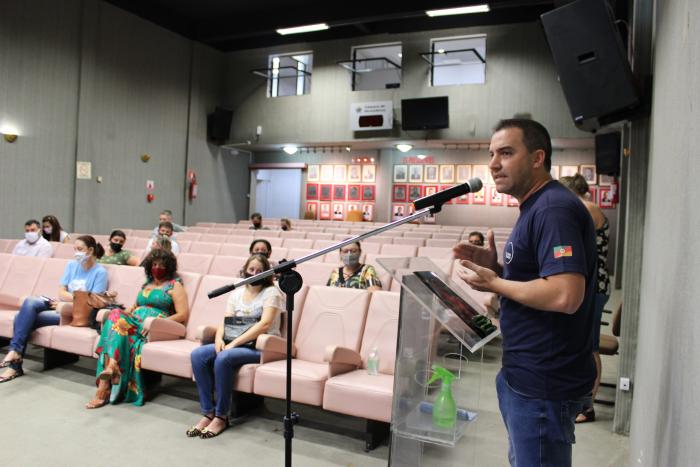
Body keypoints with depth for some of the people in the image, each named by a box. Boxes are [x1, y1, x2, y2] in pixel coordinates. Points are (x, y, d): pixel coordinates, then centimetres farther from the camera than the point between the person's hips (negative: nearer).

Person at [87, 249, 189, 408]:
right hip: (134, 322, 5)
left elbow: (183, 314, -2)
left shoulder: (174, 285, 10)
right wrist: (126, 313, 3)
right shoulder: (146, 284, 30)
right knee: (116, 315, -28)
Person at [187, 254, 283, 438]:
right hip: (235, 343, 6)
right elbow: (225, 321, 9)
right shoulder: (236, 293, 16)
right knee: (197, 355, -18)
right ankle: (208, 413, -14)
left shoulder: (271, 292, -3)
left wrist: (234, 343, -21)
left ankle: (221, 416, -17)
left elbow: (264, 324, -16)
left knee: (223, 358, -32)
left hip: (261, 347, -6)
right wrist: (219, 338, -14)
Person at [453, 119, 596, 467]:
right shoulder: (535, 209, 13)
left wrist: (493, 283, -18)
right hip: (527, 374, 10)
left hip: (542, 384, -10)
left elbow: (565, 295, -30)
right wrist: (496, 266, 3)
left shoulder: (554, 208, -20)